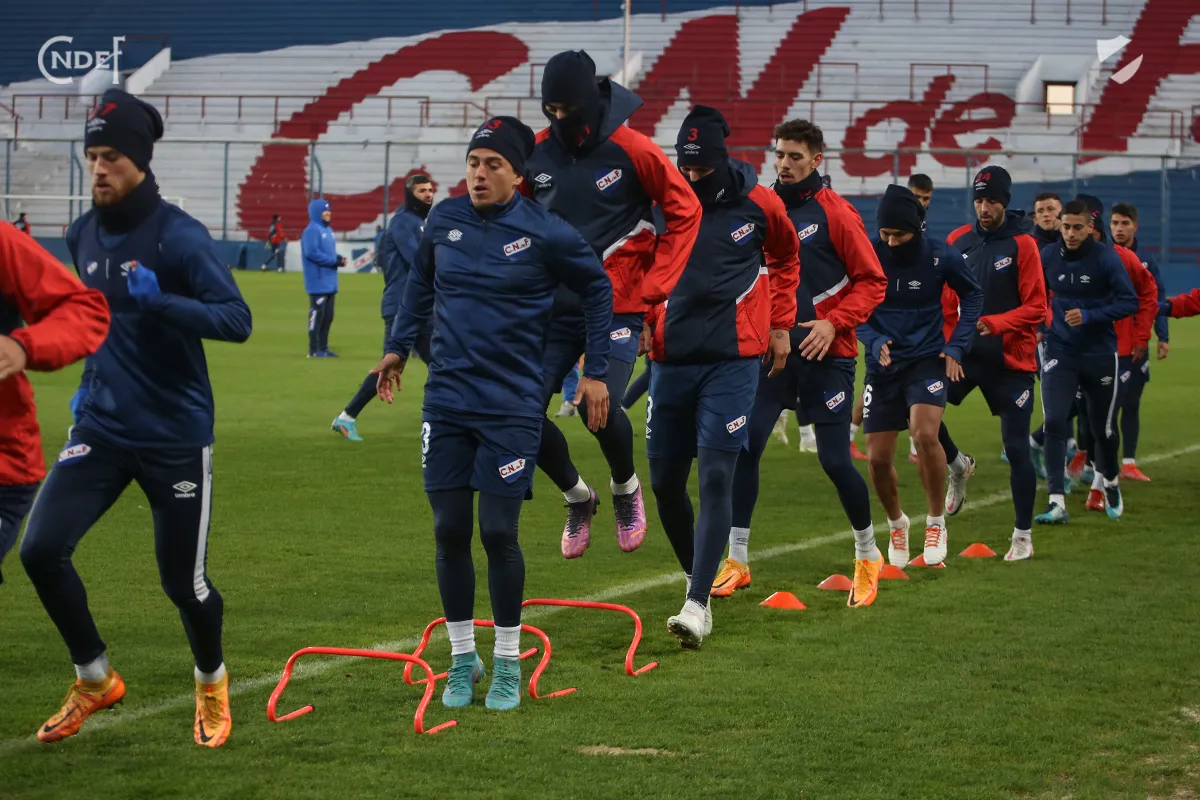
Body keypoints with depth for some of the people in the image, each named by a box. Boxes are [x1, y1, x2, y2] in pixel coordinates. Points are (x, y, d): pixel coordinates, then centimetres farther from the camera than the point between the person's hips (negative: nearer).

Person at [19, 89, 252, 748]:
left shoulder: (179, 236, -14)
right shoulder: (84, 235, 5)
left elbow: (237, 320, -23)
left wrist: (160, 300, -36)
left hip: (176, 437, -5)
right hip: (101, 428, 5)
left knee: (183, 580, 2)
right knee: (40, 549, -10)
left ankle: (212, 686, 33)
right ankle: (94, 681, 12)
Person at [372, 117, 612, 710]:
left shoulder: (545, 233, -8)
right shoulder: (444, 220, 3)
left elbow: (597, 289, 6)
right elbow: (420, 281, 23)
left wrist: (595, 371, 5)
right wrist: (398, 346, 20)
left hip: (512, 405, -3)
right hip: (446, 400, 4)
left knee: (498, 533, -5)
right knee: (449, 532, 4)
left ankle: (508, 664, 12)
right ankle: (462, 658, 19)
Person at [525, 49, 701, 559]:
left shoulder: (630, 149, -9)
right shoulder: (537, 153, 1)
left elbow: (684, 212, -3)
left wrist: (653, 288, -7)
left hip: (617, 306, -4)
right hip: (554, 307, 4)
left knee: (601, 406, -20)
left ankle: (625, 487, 14)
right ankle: (576, 496, 21)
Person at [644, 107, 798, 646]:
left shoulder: (757, 204, -2)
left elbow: (785, 258, 19)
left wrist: (780, 324, 16)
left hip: (733, 361, -3)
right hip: (672, 357, 3)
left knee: (716, 476, -13)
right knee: (665, 481, 6)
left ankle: (697, 605, -16)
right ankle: (695, 577, 29)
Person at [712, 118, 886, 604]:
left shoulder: (834, 213, -5)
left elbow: (872, 281, -4)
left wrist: (833, 323, -16)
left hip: (825, 353, -4)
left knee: (835, 459, -2)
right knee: (743, 446, -9)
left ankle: (867, 553, 21)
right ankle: (736, 560, 1)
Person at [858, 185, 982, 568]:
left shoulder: (941, 256, -9)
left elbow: (972, 294, 8)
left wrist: (957, 346, -1)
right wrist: (874, 341, -17)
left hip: (927, 359, -2)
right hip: (883, 364, 2)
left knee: (925, 434, -26)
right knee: (878, 457, 1)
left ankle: (936, 523, -6)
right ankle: (897, 524, 31)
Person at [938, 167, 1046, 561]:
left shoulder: (1022, 245, -8)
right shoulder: (959, 241, 6)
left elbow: (1036, 308, -10)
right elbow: (946, 303, 12)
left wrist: (997, 323, -24)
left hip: (1011, 358, -4)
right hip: (965, 353, 4)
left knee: (1016, 447, -1)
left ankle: (1023, 536, 11)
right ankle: (957, 466, 14)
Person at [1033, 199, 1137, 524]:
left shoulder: (1106, 257, -12)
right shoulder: (1048, 255, -3)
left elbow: (1129, 302, -15)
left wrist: (1089, 316, -24)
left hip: (1100, 354, -1)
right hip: (1059, 352, 1)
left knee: (1102, 427, 11)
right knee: (1054, 422, -15)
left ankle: (1111, 483, 41)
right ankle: (1057, 503, -14)